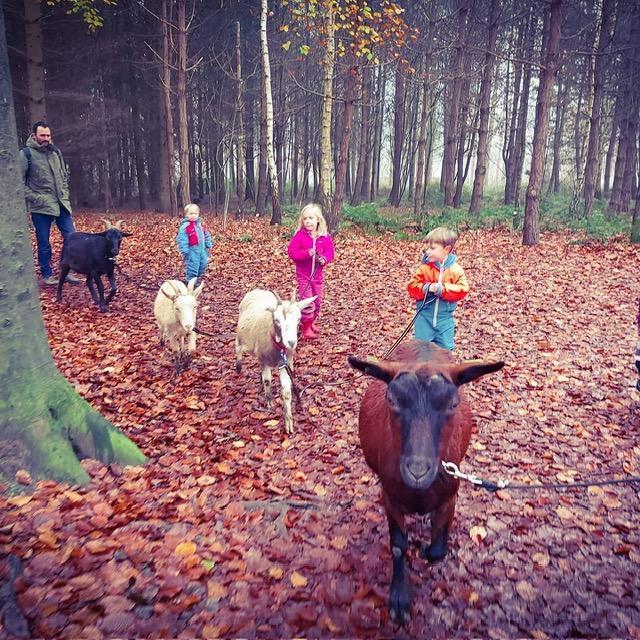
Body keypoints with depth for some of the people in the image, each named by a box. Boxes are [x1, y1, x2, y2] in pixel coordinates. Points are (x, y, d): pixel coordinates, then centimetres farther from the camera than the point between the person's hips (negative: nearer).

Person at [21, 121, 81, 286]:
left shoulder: (56, 152, 11)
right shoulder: (26, 153, -5)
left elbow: (65, 174, 21)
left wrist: (65, 192, 10)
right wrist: (33, 198, -12)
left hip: (61, 204, 5)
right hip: (41, 207, -5)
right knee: (44, 244, 4)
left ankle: (67, 271, 16)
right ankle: (47, 275, 18)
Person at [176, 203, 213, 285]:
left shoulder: (201, 224, 7)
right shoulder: (185, 226, -15)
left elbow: (206, 235, 17)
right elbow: (182, 239, -18)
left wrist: (209, 245, 14)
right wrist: (185, 251, -21)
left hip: (202, 250, 7)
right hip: (192, 251, -7)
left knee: (203, 264, 16)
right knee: (192, 266, -4)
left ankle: (198, 280, 34)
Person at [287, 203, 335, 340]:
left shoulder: (325, 237, -1)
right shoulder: (299, 235, -9)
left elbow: (329, 252, 2)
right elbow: (291, 252, -12)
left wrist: (324, 258, -21)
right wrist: (307, 253, -26)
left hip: (318, 275, 4)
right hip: (303, 275, -4)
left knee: (318, 301, 13)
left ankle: (312, 322, 35)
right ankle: (306, 327, 6)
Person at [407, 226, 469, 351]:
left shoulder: (455, 270, -7)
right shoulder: (424, 268, -5)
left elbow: (462, 289, -14)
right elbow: (412, 287, -6)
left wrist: (443, 289, -24)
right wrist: (426, 288, -24)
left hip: (444, 317, 0)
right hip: (425, 316, 0)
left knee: (446, 349, 12)